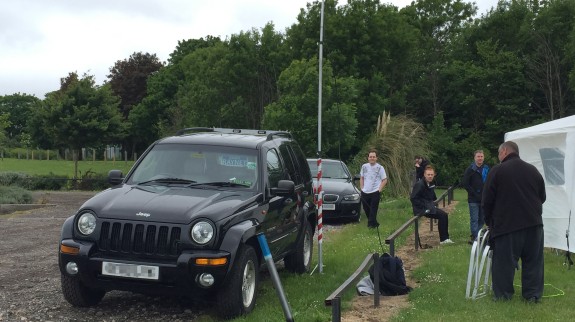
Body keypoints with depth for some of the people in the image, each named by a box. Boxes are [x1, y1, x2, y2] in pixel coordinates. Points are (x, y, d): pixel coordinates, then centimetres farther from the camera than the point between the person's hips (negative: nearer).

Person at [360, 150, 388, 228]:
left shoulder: (380, 168, -3)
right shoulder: (364, 166, 8)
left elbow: (385, 180, -1)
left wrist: (379, 189, -9)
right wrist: (362, 188, 7)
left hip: (375, 193, -5)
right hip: (364, 192, 5)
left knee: (373, 210, -6)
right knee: (366, 210, 12)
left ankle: (371, 224, 0)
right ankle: (374, 223, 28)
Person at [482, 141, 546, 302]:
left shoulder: (497, 171, -5)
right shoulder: (533, 170, 10)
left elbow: (487, 201, -4)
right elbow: (542, 197, 18)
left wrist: (489, 222, 10)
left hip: (507, 224, -4)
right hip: (533, 223, 4)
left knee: (504, 261, 4)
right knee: (533, 260, 11)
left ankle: (502, 294, 8)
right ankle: (533, 294, 14)